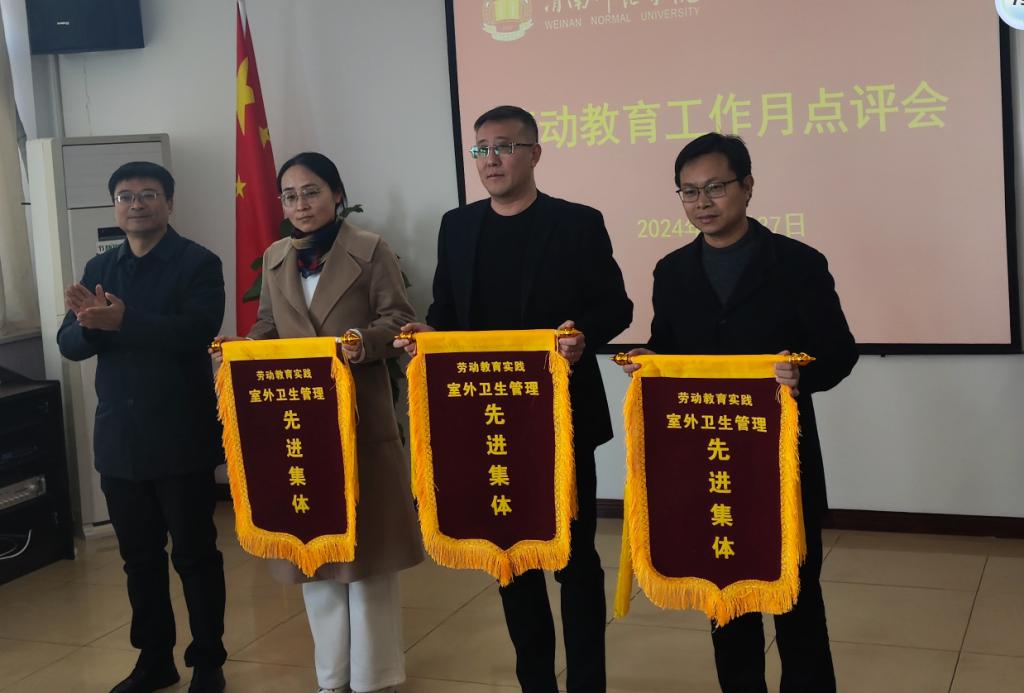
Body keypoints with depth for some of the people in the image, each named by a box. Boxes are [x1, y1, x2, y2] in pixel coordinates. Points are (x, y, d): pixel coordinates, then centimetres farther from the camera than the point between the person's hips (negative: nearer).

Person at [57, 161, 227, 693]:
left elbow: (195, 331, -20)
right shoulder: (98, 268, 11)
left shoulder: (198, 264, -5)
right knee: (139, 557, 14)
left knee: (195, 554, 5)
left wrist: (120, 321, -28)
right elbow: (70, 345, 5)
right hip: (119, 439, 5)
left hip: (181, 438, -5)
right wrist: (90, 323, -18)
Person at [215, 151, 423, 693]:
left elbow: (398, 319, -7)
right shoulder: (274, 258, 11)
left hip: (360, 419, -4)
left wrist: (364, 341, -26)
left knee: (365, 541, 2)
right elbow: (267, 327, 15)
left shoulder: (370, 250, -3)